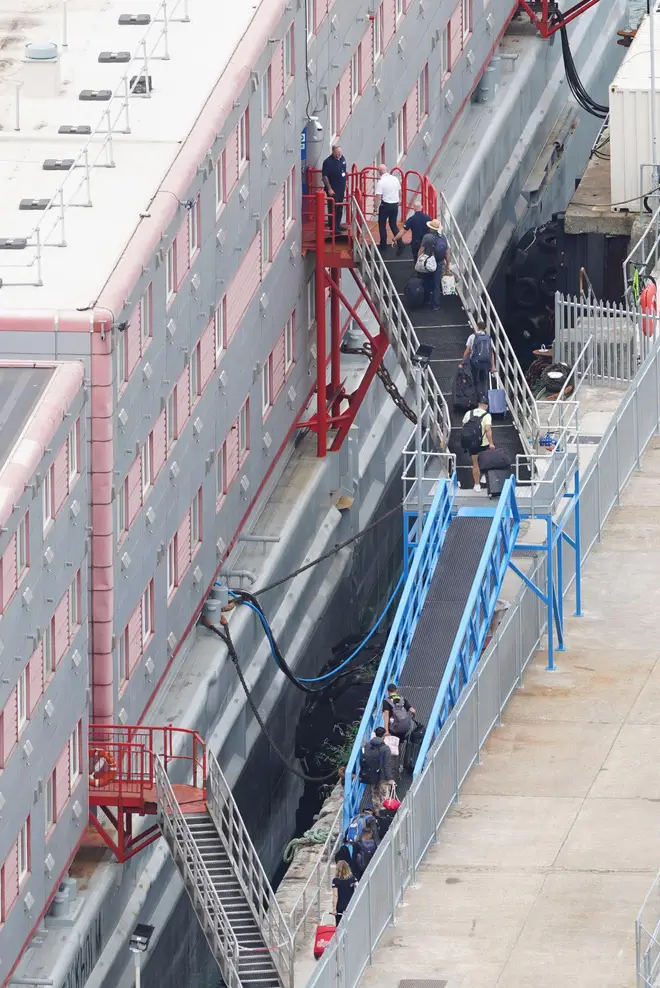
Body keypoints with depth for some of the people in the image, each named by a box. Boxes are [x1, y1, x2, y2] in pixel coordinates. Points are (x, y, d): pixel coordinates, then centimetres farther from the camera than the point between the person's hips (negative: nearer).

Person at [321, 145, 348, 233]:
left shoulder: (342, 159, 4)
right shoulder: (328, 162, -18)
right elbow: (324, 176, -17)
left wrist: (345, 183, 20)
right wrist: (329, 189, -18)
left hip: (341, 189, 7)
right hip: (333, 190, -7)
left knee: (340, 208, 16)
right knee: (333, 209, -3)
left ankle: (338, 225, 28)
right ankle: (333, 228, 3)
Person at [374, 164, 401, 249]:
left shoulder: (381, 182, -17)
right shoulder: (395, 179, 0)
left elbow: (378, 196, -19)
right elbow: (399, 191, 11)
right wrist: (399, 200, 26)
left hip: (385, 205, -5)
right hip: (395, 204, 5)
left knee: (382, 224, 11)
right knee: (393, 224, 17)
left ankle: (383, 245, 14)